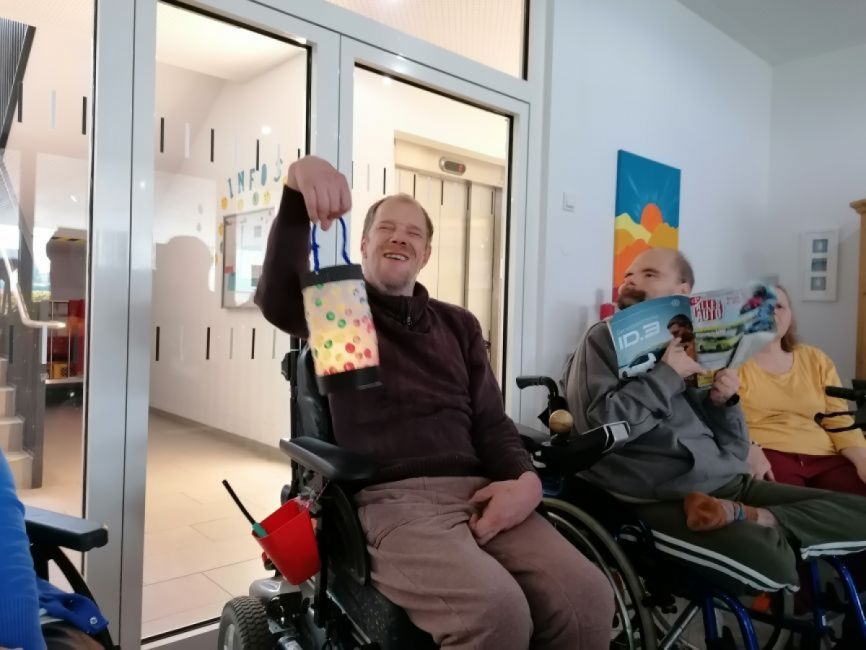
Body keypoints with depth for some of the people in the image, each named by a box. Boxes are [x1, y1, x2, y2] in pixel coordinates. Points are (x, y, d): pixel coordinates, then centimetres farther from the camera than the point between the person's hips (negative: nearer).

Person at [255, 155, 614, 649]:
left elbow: (490, 420, 16)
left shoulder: (458, 325, 22)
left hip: (477, 492, 5)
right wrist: (297, 191, -30)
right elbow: (278, 297, -14)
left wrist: (527, 479, -6)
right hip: (390, 498, -4)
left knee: (588, 599, -21)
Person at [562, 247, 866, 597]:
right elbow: (599, 424, -17)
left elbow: (735, 452, 18)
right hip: (663, 500, -7)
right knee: (769, 564, -31)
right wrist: (666, 374, -11)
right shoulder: (604, 339, 2)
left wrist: (723, 404, -1)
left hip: (729, 485, 7)